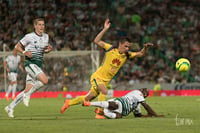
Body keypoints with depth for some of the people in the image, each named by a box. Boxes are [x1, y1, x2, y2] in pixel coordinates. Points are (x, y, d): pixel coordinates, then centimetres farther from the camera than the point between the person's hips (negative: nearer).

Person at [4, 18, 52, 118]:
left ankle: (10, 107, 13)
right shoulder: (29, 36, -5)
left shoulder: (46, 37, 13)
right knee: (44, 80, -27)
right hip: (30, 63, -7)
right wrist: (25, 52, -17)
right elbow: (17, 47, 1)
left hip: (38, 66, 7)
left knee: (28, 89, 3)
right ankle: (27, 95, -10)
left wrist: (49, 49, 3)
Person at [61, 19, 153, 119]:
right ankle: (99, 113, -24)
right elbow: (96, 41, -16)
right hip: (97, 76, -5)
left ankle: (69, 103, 31)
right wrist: (105, 29, -23)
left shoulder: (127, 55, -2)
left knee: (88, 98, 11)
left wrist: (145, 48, -19)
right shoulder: (111, 49, -13)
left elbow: (140, 54, 1)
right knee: (104, 91, -32)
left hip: (105, 80, 5)